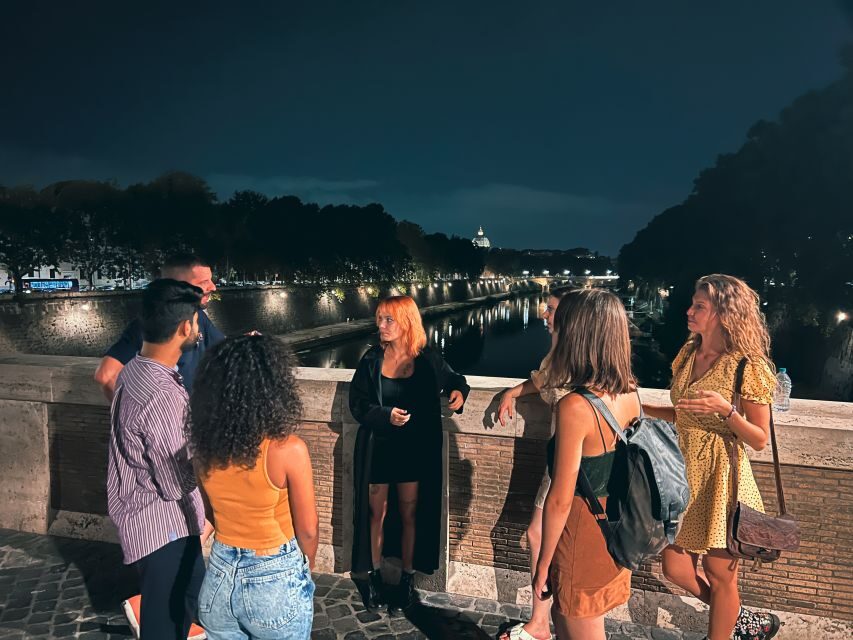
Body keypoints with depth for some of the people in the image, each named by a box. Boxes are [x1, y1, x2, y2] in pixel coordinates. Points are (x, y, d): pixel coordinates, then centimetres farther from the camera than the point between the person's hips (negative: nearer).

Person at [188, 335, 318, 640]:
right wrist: (305, 571, 7)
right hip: (275, 580, -4)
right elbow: (307, 531, -12)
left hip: (220, 576, 4)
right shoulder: (289, 449, -24)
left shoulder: (204, 444, -10)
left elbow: (214, 513, 5)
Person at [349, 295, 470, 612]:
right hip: (377, 449, 1)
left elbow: (454, 380, 10)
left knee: (409, 515, 11)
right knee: (376, 514, 12)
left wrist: (459, 392, -13)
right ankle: (374, 577, 32)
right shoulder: (372, 359, -4)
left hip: (415, 450, -1)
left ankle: (407, 579, 30)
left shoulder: (428, 359, -6)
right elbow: (357, 403, -4)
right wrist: (385, 415, -21)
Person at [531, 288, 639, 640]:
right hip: (615, 528, 7)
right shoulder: (629, 393, -6)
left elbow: (560, 501, -22)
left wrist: (542, 565, -10)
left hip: (583, 533, -7)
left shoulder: (574, 407, -27)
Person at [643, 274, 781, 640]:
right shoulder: (689, 354, 6)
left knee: (719, 575, 10)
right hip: (685, 473, 7)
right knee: (676, 569, 13)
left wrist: (726, 409, -27)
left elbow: (760, 439, -11)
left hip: (721, 479, -7)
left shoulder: (747, 366, -13)